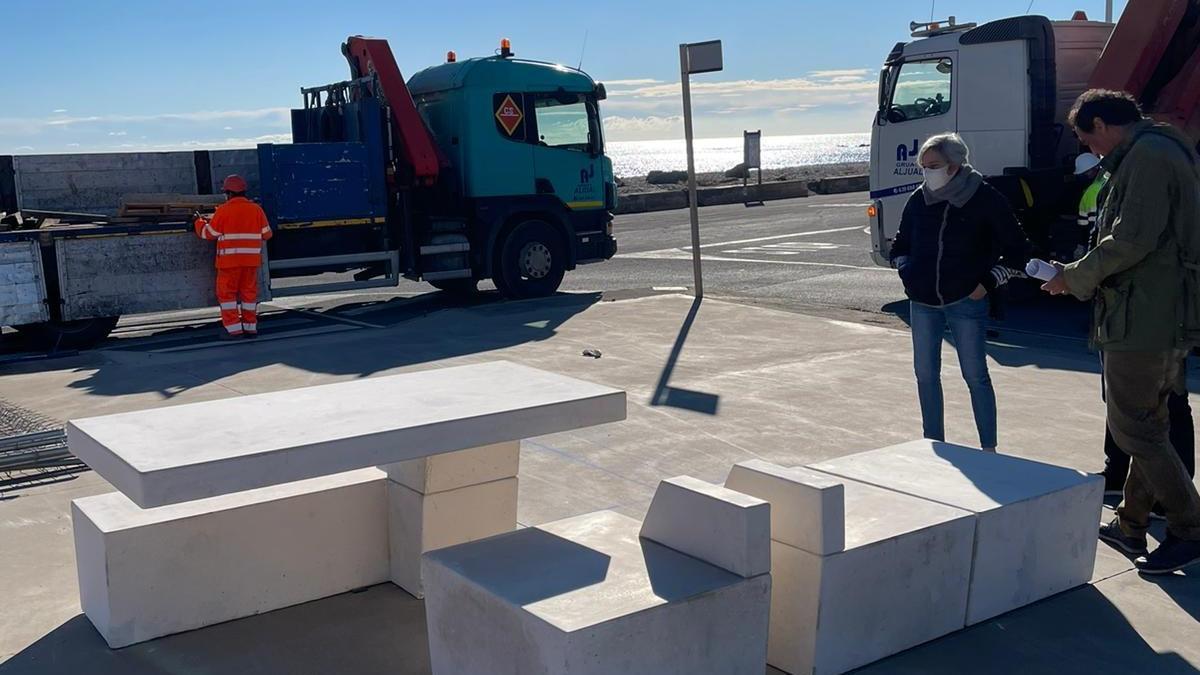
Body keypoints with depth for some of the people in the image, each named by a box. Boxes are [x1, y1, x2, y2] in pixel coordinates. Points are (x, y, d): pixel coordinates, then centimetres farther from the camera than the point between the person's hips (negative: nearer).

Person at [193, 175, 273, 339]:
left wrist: (199, 221, 18)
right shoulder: (256, 209, 2)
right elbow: (266, 234, 6)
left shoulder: (224, 210, -8)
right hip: (251, 259, 4)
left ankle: (233, 329, -1)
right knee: (249, 292, 12)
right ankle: (250, 327, 15)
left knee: (226, 293, 4)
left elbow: (209, 233, -2)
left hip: (230, 259, -4)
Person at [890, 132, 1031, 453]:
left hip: (966, 303, -4)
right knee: (925, 374, 8)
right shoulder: (919, 200, 4)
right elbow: (899, 246, 18)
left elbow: (1017, 250, 1)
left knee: (975, 376, 1)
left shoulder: (986, 199, -7)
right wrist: (908, 274, 2)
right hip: (922, 303, 4)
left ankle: (989, 449, 11)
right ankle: (934, 446, 21)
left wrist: (987, 283, -7)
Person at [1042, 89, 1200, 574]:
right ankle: (1131, 524, 26)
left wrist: (1075, 278, -9)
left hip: (1142, 319, -11)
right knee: (1148, 427, 16)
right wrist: (1084, 276, 16)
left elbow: (1130, 241, -23)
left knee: (1132, 428, -3)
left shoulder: (1147, 156, -15)